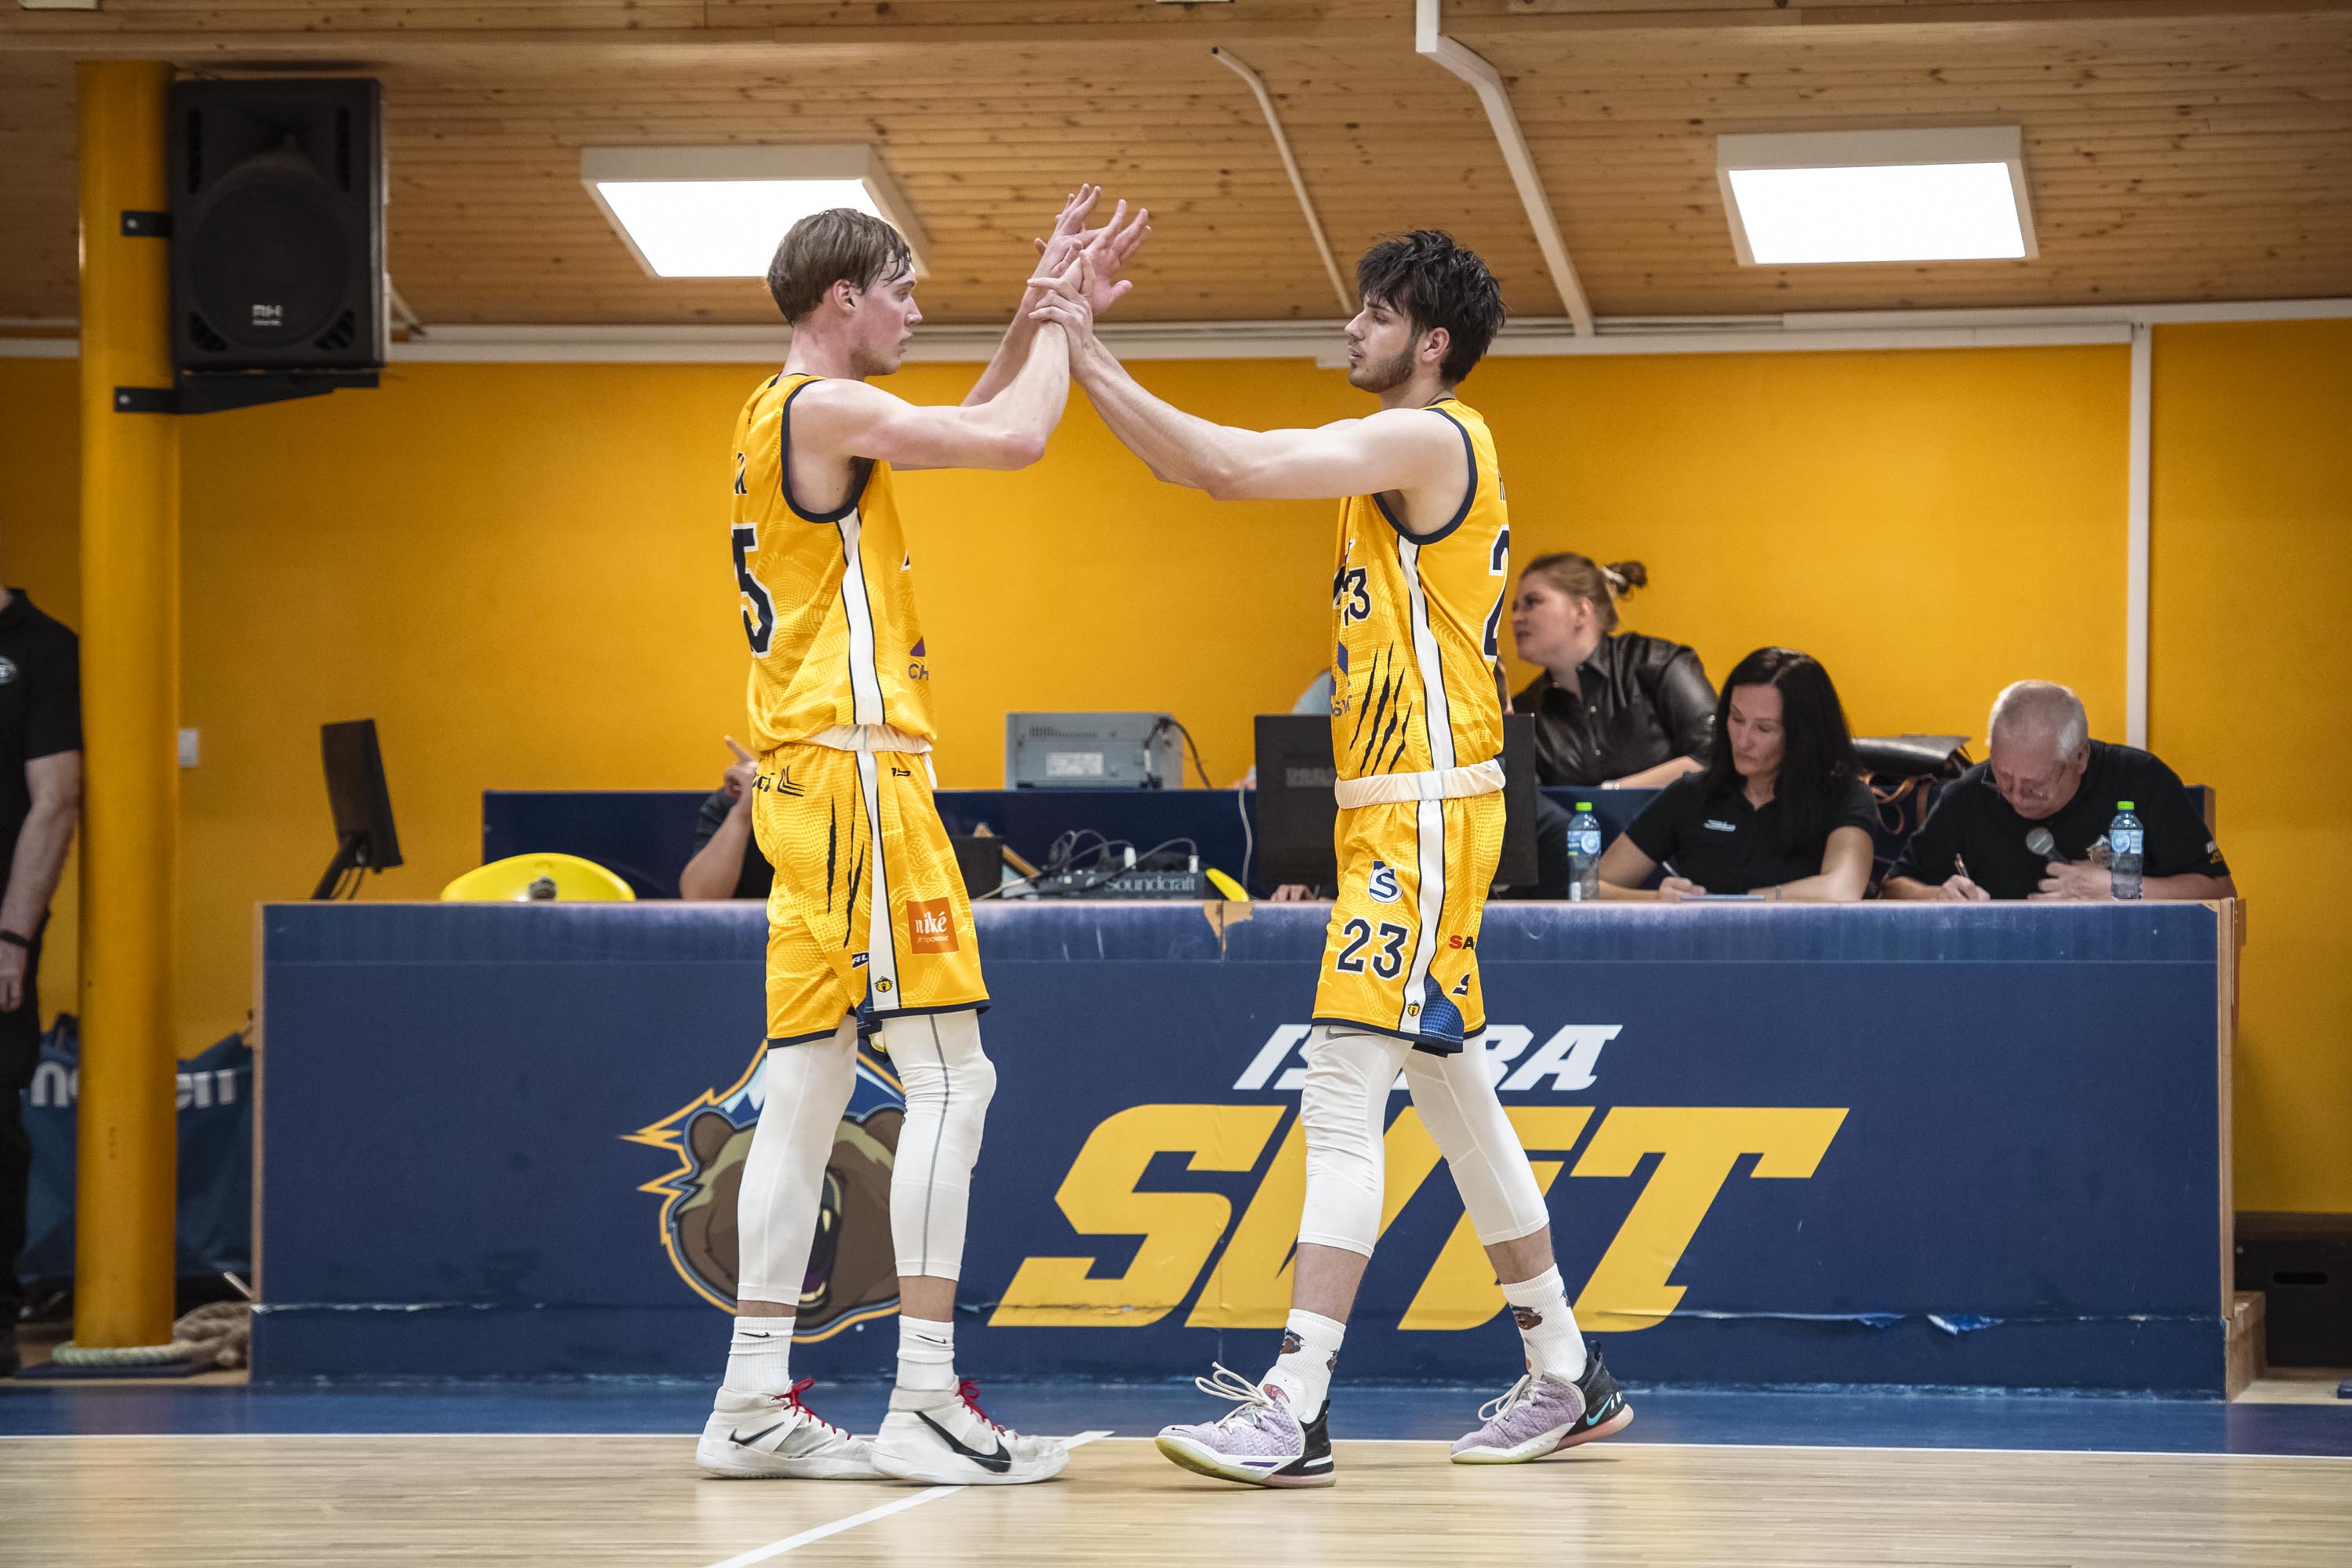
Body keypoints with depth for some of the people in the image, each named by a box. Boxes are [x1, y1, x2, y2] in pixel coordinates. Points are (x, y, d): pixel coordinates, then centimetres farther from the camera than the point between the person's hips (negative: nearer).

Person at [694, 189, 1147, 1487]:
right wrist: (1062, 319, 1)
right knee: (949, 1076, -11)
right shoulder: (824, 409, -10)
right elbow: (1014, 440, -15)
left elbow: (975, 425, 30)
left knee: (809, 1083, 8)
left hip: (810, 781, 10)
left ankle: (756, 1401, 7)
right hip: (853, 766, -10)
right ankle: (925, 1401, -15)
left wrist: (1045, 310, 21)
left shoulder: (790, 416, 20)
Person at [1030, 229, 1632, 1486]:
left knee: (1344, 1101, -16)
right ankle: (1567, 1378, 25)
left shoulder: (1429, 438, -14)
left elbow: (1230, 469, -21)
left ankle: (1294, 1412, -22)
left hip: (1425, 812, -11)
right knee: (1453, 1094, 16)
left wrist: (1092, 359, -18)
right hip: (1399, 812, 11)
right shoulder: (1406, 452, 19)